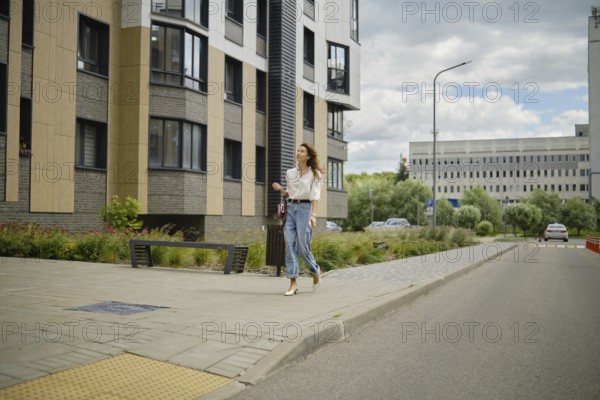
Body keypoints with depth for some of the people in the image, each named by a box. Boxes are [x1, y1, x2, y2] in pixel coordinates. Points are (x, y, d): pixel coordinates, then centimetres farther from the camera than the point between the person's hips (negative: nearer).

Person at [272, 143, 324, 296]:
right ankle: (293, 283, -2)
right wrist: (280, 189, 2)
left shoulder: (315, 174, 1)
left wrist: (313, 215, -18)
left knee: (303, 247, -5)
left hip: (304, 208, -4)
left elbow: (315, 196, -7)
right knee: (290, 245, -4)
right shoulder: (290, 173, 14)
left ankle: (316, 272, 24)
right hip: (290, 208, 4)